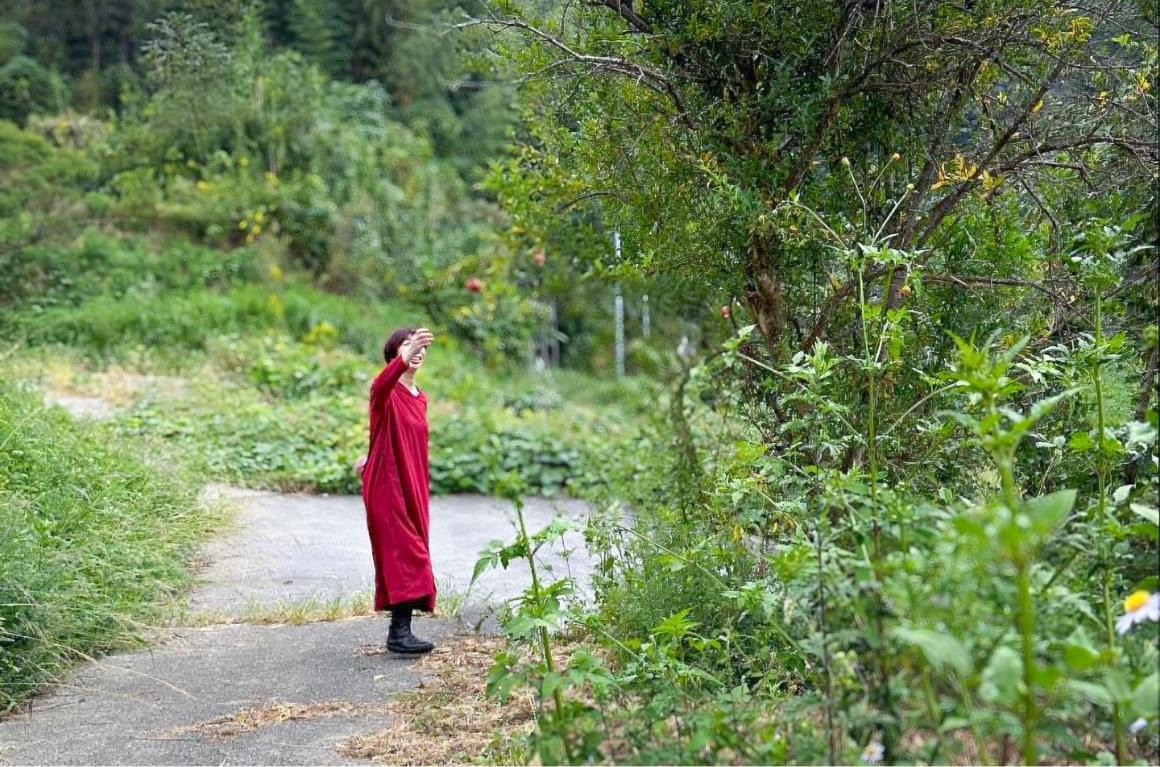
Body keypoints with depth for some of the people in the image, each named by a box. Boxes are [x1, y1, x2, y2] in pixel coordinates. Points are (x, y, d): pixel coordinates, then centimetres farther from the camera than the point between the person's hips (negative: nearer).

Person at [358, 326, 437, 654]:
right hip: (387, 487, -8)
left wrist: (372, 458, 33)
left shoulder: (420, 398, 12)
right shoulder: (386, 392, -12)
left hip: (413, 486, 8)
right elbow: (383, 384, -38)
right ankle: (399, 632, -16)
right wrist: (406, 357, -56)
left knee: (410, 555, 7)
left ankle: (400, 631, 11)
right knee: (403, 553, -14)